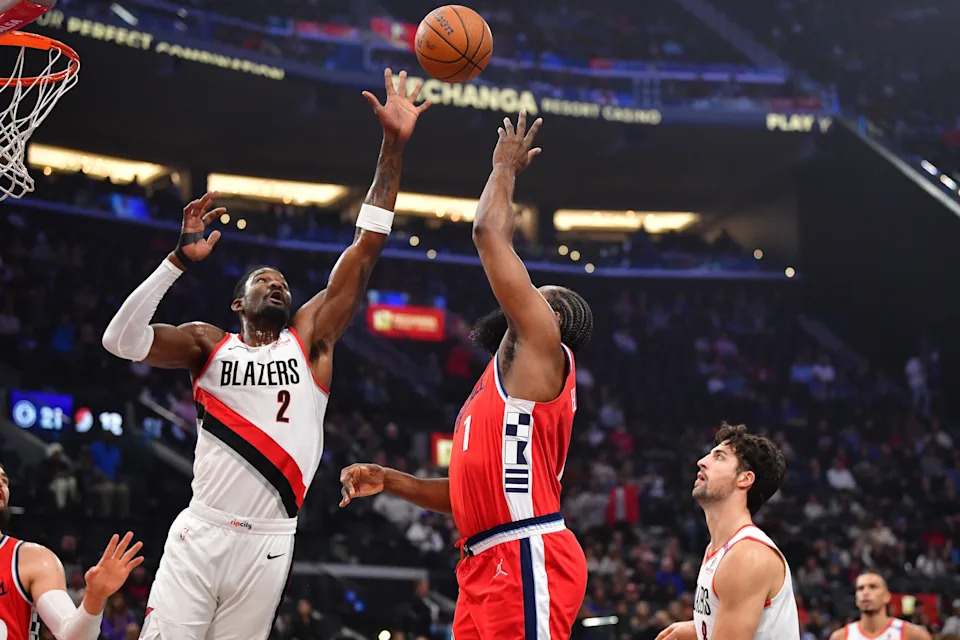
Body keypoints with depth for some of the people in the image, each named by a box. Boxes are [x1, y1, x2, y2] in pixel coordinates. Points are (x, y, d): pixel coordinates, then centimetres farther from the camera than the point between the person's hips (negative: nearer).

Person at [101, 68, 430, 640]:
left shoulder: (311, 337, 9)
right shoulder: (210, 344, 7)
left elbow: (367, 246, 3)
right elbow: (121, 340, -8)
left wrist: (394, 147, -2)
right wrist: (181, 260, -14)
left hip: (268, 545, 1)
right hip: (201, 533, -1)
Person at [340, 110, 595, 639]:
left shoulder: (540, 352, 1)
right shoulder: (499, 383, 28)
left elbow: (489, 232, -3)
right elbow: (466, 495, 30)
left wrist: (505, 167, 13)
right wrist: (389, 481, 20)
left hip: (527, 559, -10)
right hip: (487, 562, 10)